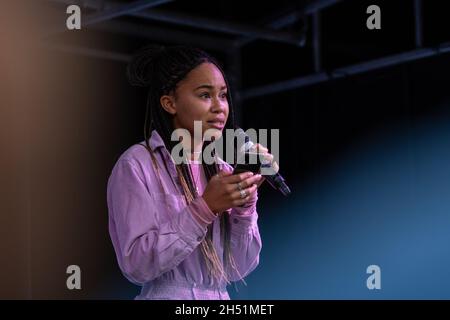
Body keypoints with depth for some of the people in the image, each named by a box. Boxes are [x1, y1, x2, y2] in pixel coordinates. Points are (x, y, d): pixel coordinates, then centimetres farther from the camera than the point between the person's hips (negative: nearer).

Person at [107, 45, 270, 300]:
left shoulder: (222, 171, 4)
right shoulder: (136, 165, -9)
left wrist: (246, 200, -11)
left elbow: (238, 269, 1)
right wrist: (204, 208, -21)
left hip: (221, 296, 4)